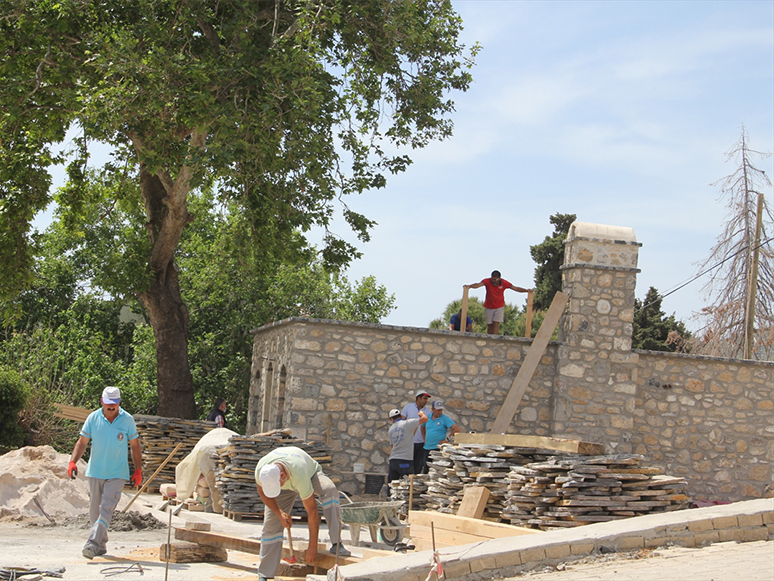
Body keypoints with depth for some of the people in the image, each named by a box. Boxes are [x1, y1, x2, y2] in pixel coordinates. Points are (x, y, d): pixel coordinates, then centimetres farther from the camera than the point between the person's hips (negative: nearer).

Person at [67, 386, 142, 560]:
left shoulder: (127, 420, -2)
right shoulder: (93, 418, 0)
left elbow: (135, 446, 6)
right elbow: (82, 442, 4)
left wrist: (138, 470, 5)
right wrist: (73, 461, -10)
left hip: (117, 474, -3)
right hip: (95, 472, 3)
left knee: (106, 510, -15)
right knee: (94, 511, 9)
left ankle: (92, 544, -21)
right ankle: (102, 545, 24)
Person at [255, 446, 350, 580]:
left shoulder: (300, 475, -46)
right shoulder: (261, 470, -35)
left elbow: (312, 511, -38)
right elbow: (262, 491, -10)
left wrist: (312, 548, -33)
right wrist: (279, 513, -20)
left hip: (311, 473, -3)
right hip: (285, 484, 3)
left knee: (329, 490, -36)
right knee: (271, 523, -11)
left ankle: (336, 544, -36)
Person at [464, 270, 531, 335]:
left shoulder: (504, 283, -12)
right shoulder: (487, 281, -17)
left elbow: (515, 288, -6)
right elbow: (478, 285, -32)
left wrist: (526, 290, -17)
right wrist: (469, 286, -51)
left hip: (499, 307, 0)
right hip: (489, 307, 0)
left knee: (496, 323, -14)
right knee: (489, 325, 1)